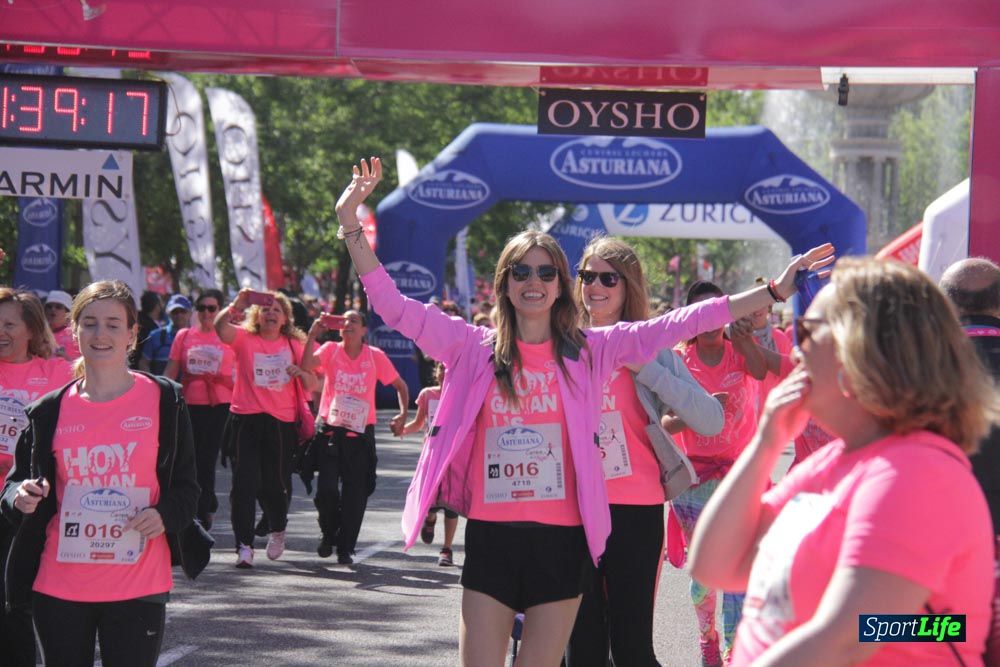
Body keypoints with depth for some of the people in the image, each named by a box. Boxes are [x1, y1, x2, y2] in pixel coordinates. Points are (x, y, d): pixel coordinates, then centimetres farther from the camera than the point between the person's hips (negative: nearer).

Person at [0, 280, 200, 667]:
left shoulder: (163, 401, 1)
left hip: (138, 587, -2)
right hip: (58, 588, 2)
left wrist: (164, 515, -15)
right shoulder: (50, 410, 6)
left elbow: (185, 486, 6)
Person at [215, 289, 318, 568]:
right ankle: (244, 545, -6)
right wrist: (234, 307, -37)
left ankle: (277, 529, 36)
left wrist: (302, 373, -13)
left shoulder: (293, 345, 10)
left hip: (281, 422, 2)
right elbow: (220, 328, -18)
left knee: (275, 484, 8)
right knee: (244, 484, -9)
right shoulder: (244, 339, 3)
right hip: (245, 419, -2)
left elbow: (313, 386, 9)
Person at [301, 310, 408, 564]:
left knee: (356, 494, 2)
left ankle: (346, 548, 15)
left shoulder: (375, 356, 0)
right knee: (326, 489, -9)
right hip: (331, 430, -1)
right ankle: (328, 534, 18)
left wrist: (403, 413, -3)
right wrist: (312, 335, -23)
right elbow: (306, 366, -19)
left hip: (361, 433, 1)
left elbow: (400, 385, 10)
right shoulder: (331, 350, 0)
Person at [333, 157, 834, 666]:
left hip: (561, 540, 0)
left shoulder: (589, 351, 3)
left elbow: (681, 324, 0)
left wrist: (774, 291, -4)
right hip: (490, 538, 0)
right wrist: (350, 224, -8)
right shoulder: (474, 349, 4)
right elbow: (392, 306, 0)